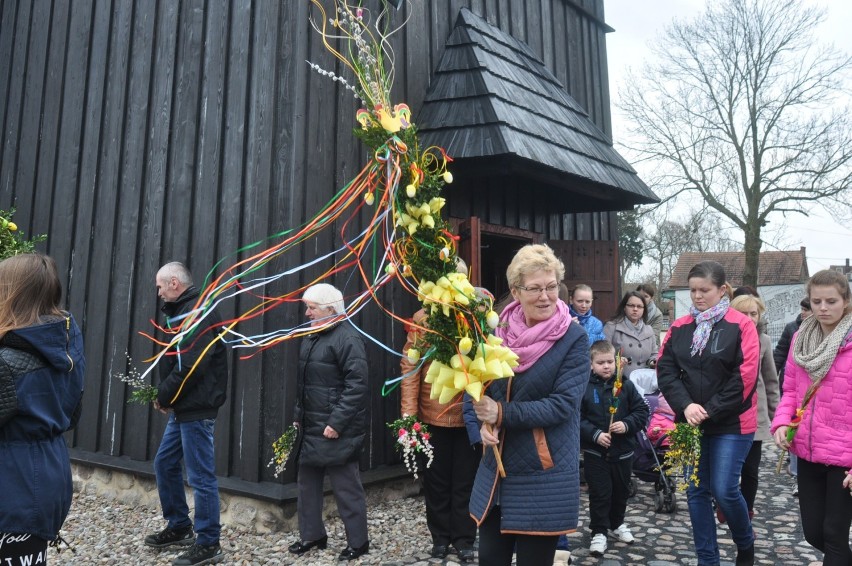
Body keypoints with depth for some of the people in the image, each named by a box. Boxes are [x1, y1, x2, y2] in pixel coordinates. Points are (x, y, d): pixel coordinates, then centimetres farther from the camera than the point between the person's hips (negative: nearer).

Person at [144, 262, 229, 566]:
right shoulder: (184, 311, 16)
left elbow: (190, 366, -24)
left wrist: (164, 397, -11)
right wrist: (164, 396, 5)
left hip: (196, 408, -11)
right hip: (183, 407, 11)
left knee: (201, 476, -2)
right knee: (164, 464, 19)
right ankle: (179, 527, 34)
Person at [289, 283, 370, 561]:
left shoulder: (347, 338, -16)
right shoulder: (312, 338, 13)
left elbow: (357, 385, -22)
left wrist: (337, 423, -23)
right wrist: (299, 416, 18)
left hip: (337, 430, -9)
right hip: (311, 427, 9)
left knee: (346, 487, 3)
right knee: (307, 482, 18)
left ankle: (358, 541, 19)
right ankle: (311, 534, 35)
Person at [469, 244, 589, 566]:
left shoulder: (574, 339, -11)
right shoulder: (500, 331, 0)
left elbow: (563, 404, -17)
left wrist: (502, 413, -22)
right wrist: (485, 423, -12)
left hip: (544, 477, -4)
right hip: (496, 470, 4)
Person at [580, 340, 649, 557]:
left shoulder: (625, 385, -3)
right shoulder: (584, 386, -11)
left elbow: (642, 411, 0)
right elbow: (577, 418, -11)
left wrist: (627, 425, -16)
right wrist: (595, 434, -21)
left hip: (623, 450, 3)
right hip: (595, 451, -3)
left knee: (621, 490, 19)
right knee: (599, 492, 2)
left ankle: (617, 523, 41)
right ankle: (599, 531, 17)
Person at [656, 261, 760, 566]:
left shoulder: (741, 325, -6)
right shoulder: (680, 327, 5)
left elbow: (745, 377, -12)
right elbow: (665, 369, 0)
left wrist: (711, 411, -14)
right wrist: (685, 405, -14)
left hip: (731, 423, -4)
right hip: (690, 422, 4)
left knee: (724, 490, -3)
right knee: (696, 492, 8)